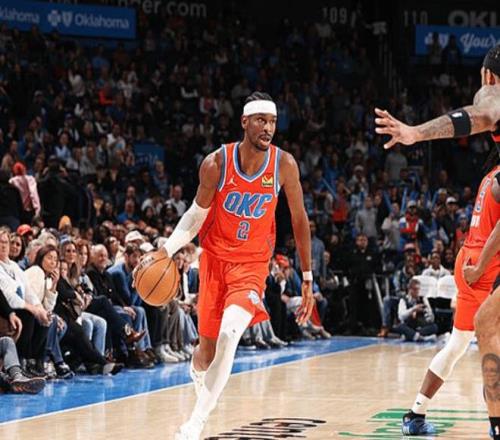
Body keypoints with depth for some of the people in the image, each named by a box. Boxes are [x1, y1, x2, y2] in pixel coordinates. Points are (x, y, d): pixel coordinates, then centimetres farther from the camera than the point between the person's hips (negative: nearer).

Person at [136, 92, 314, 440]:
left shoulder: (284, 165, -13)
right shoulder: (216, 163, -15)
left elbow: (300, 220, -2)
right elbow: (198, 213, 0)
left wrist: (308, 278, 1)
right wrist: (167, 249, -15)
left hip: (253, 263, -1)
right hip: (215, 257, 1)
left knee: (229, 335, -26)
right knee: (207, 350, 8)